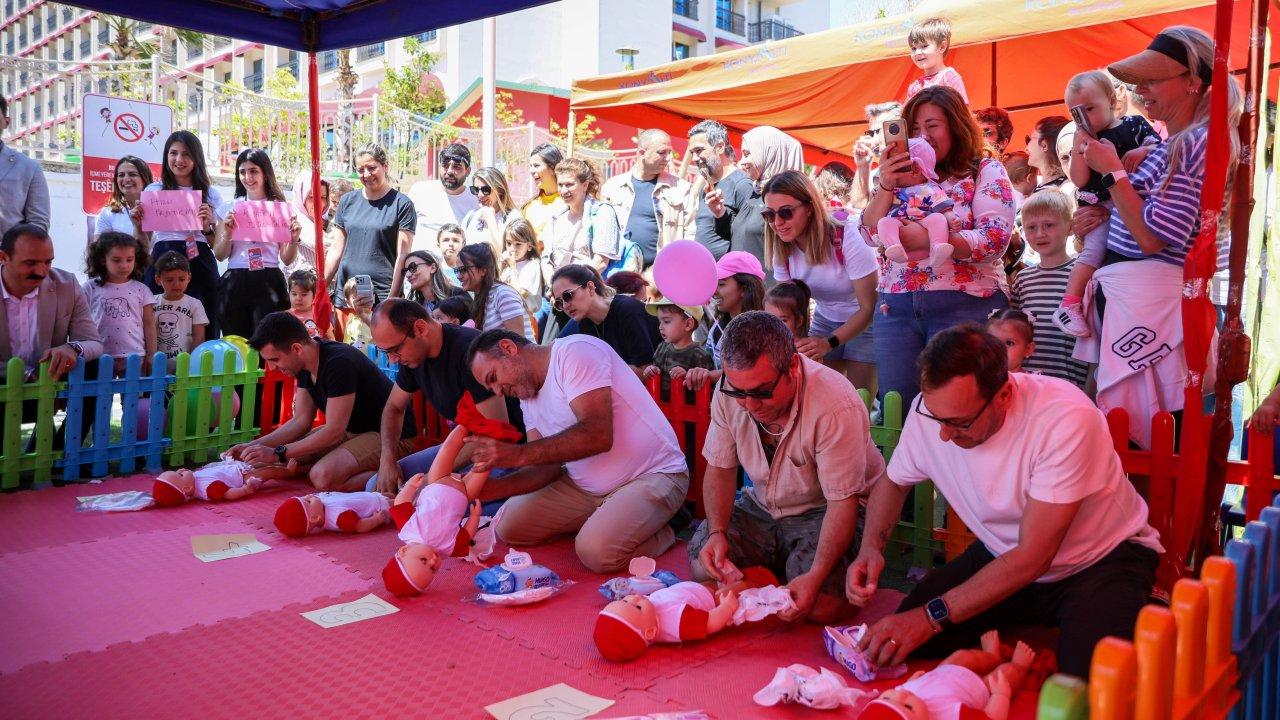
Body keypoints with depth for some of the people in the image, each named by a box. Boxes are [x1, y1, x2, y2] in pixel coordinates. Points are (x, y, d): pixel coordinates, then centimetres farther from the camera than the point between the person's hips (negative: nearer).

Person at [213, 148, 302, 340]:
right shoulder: (229, 208, 11)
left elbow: (287, 260, 6)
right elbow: (219, 256, 8)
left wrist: (294, 239, -11)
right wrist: (227, 232, -7)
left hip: (269, 282, -2)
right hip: (234, 283, 2)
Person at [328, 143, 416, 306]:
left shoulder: (401, 204, -1)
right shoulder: (347, 201, 12)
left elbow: (402, 255, -6)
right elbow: (337, 251, 14)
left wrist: (393, 297, -13)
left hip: (383, 292, -4)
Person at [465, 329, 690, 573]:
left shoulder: (575, 352, -17)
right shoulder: (528, 397, 10)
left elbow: (598, 435, -29)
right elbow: (549, 467, 5)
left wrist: (519, 454, -29)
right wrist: (489, 488, -11)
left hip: (651, 476, -9)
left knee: (596, 551, -31)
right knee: (507, 526, 1)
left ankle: (661, 533, -1)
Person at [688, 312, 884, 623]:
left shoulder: (837, 407, -30)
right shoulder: (731, 390, -13)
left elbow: (842, 503, -25)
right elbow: (720, 469, -1)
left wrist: (816, 577, -36)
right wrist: (717, 532, -18)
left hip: (824, 511, -4)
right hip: (761, 505, 5)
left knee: (823, 604, -27)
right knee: (703, 565, -15)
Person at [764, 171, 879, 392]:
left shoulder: (847, 239, -28)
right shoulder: (782, 249, -13)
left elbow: (869, 308, -22)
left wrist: (829, 343, -34)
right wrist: (795, 341, -26)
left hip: (865, 322, -4)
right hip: (825, 321, 4)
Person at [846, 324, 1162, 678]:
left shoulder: (1067, 418, -32)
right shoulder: (931, 409, -17)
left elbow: (1034, 556, -30)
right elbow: (893, 483, 5)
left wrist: (932, 616, -35)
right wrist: (872, 547, -16)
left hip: (1103, 558, -4)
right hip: (1003, 555, 5)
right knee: (901, 643, -13)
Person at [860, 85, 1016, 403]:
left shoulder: (986, 171, 1)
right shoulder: (903, 174, 13)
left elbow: (995, 240, -13)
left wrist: (928, 238, -23)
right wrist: (885, 187, -8)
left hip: (965, 305, -4)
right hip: (896, 306, 4)